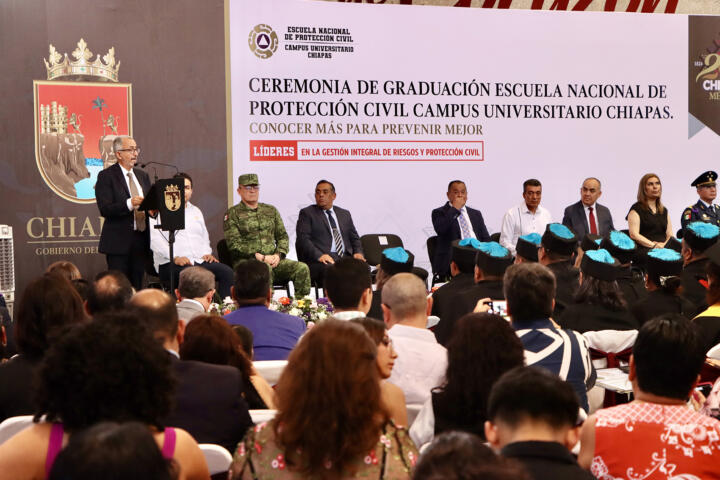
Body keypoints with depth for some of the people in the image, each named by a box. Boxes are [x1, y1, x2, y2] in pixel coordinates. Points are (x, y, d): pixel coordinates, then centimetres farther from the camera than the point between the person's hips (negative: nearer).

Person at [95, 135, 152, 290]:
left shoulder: (142, 175, 16)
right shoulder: (106, 176, -4)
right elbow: (104, 209, -14)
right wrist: (129, 204, -28)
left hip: (141, 241, 6)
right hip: (119, 242, -6)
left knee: (137, 286, 8)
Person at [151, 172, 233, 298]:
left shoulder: (195, 211, 27)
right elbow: (156, 241, -7)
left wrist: (206, 253, 9)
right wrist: (175, 257, -18)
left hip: (199, 261, 6)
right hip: (171, 264, -6)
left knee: (227, 271, -21)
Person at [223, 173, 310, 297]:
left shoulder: (271, 211, 21)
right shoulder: (232, 214, 5)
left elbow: (283, 237, 20)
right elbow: (234, 245, -5)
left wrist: (279, 255, -3)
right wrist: (260, 257, -14)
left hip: (272, 259, 5)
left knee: (302, 268, -19)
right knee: (265, 268, -39)